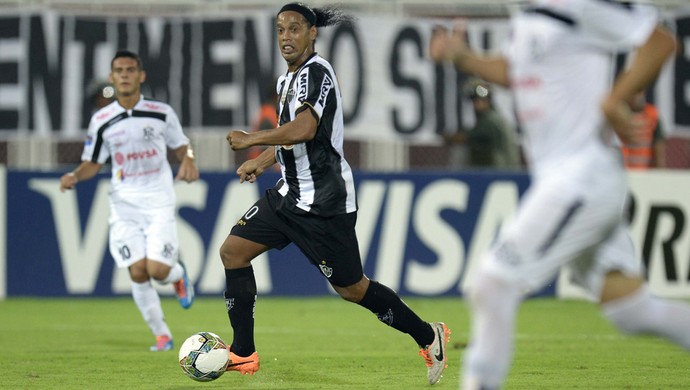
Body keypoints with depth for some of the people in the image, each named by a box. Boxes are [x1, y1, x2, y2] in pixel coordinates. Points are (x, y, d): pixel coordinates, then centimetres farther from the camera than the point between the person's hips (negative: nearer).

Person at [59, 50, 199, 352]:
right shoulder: (101, 120, 3)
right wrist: (75, 176, -10)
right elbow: (93, 163, 10)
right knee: (138, 272, -8)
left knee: (158, 270, -13)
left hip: (159, 202, -1)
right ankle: (161, 335, 7)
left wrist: (188, 161, -10)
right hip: (124, 204, 1)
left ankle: (178, 274, 25)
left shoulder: (162, 113, 0)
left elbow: (181, 146, 12)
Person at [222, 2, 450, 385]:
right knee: (233, 251, 2)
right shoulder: (287, 79, 13)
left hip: (324, 203, -9)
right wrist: (260, 162, 18)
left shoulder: (317, 72, -17)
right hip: (290, 195, 10)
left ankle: (428, 336, 16)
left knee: (351, 288, -2)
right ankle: (243, 355, 6)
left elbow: (304, 129, -31)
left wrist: (251, 139, -19)